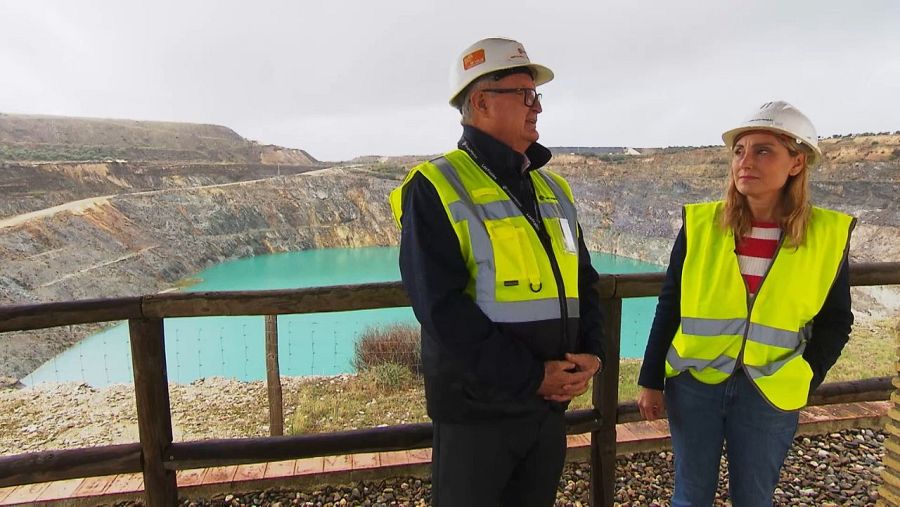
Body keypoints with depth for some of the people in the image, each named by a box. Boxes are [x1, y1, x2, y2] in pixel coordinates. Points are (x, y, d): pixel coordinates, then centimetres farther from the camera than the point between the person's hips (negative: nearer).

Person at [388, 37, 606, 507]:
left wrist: (591, 354, -4)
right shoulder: (436, 189, -12)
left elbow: (584, 281, 13)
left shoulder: (553, 189, 10)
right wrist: (529, 377, -19)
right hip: (476, 410, -6)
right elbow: (441, 305, -20)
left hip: (550, 406, 7)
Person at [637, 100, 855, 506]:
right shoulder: (701, 224, -7)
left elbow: (835, 322, 6)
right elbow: (669, 308, -2)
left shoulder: (828, 234, -6)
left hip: (770, 395, 1)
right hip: (694, 385, 0)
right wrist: (651, 381, 0)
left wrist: (803, 382, 0)